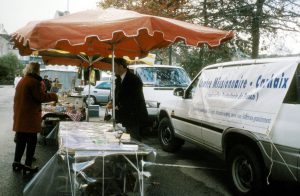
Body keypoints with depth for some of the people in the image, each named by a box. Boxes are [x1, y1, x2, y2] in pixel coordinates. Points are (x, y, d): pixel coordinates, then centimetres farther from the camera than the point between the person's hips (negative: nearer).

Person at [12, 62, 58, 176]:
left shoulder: (22, 81, 13)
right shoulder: (34, 82, -15)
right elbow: (41, 97, -14)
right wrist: (54, 96, -2)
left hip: (20, 116, 8)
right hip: (30, 117, -8)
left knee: (20, 140, 16)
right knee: (31, 142, 1)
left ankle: (16, 163, 23)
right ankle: (28, 166, 5)